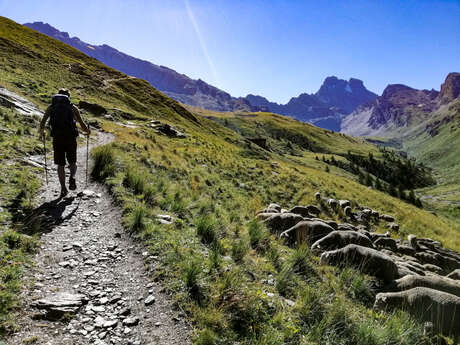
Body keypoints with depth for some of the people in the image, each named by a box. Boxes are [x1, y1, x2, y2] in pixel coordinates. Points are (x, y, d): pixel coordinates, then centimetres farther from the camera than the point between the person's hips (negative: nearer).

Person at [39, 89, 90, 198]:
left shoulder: (51, 107, 11)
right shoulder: (73, 107, 7)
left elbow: (43, 122, 8)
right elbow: (82, 124, 3)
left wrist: (42, 132, 28)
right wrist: (87, 131, 23)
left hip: (57, 138, 1)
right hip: (71, 138, -1)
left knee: (60, 165, 11)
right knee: (72, 162, 16)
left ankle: (63, 188, 5)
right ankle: (72, 177, -12)